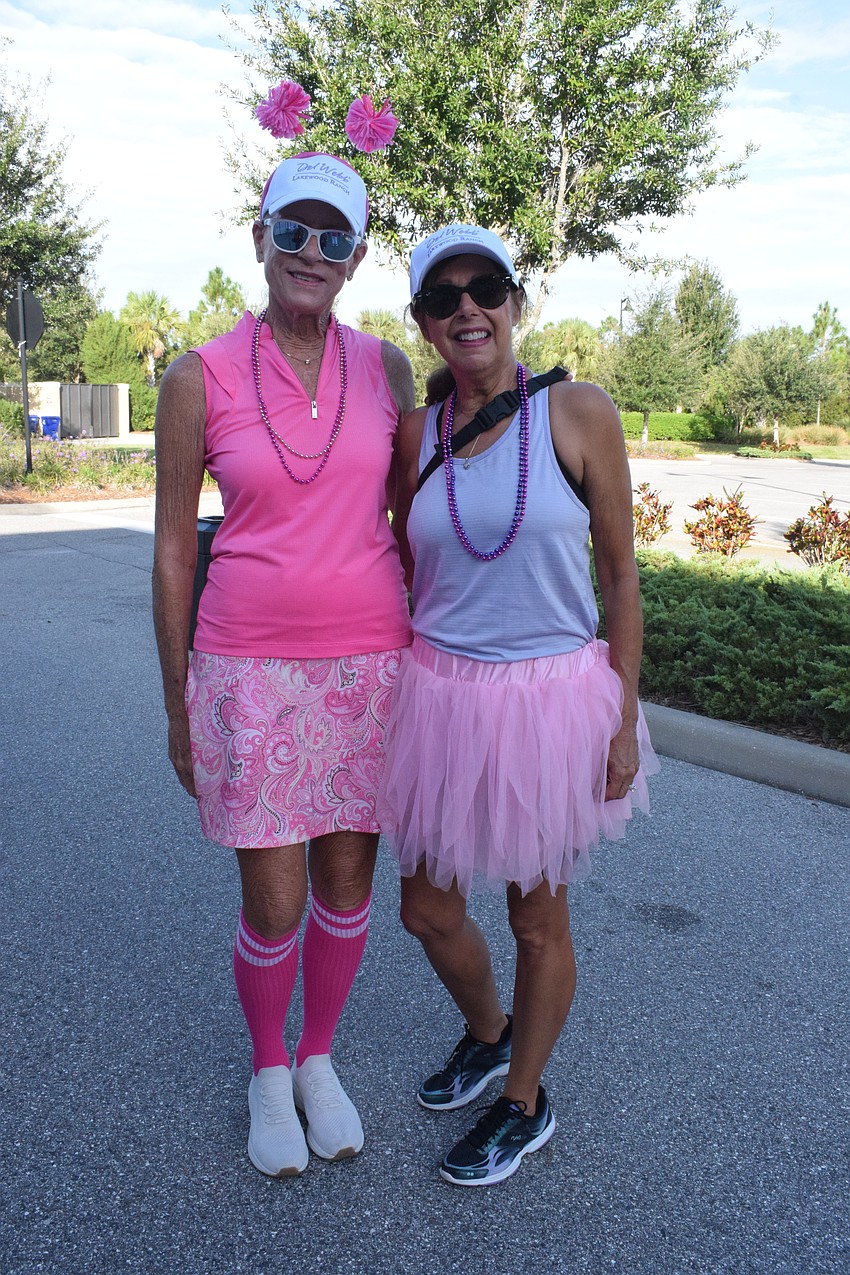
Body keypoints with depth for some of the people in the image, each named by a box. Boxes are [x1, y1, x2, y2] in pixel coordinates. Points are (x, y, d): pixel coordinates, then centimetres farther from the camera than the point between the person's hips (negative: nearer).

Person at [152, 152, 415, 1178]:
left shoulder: (384, 368, 2)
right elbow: (172, 549, -1)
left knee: (346, 881, 13)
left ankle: (319, 1058, 40)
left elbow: (410, 515, 9)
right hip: (251, 669, -2)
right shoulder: (200, 379, -5)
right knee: (274, 906, 4)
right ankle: (267, 1068, 35)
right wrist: (178, 706, 1)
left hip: (368, 662, 3)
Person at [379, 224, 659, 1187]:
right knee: (427, 911, 15)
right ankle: (487, 1033, 48)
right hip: (437, 699, 4)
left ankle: (524, 1103, 39)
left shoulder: (579, 414, -8)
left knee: (537, 922, 13)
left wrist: (624, 722, -6)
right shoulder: (415, 434, 2)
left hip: (551, 701, -3)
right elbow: (404, 575, 10)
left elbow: (619, 576, -4)